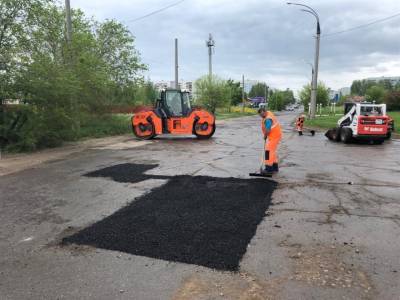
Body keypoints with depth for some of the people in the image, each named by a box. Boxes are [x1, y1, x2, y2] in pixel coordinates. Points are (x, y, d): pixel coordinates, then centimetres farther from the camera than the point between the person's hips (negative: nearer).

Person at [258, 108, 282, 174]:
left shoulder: (268, 119, -25)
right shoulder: (269, 113, 7)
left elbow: (267, 130, -28)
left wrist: (265, 136, -8)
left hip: (273, 136, -11)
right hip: (275, 135, 11)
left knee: (269, 151, -10)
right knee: (273, 151, 18)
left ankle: (269, 169, -9)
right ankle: (275, 167, 27)